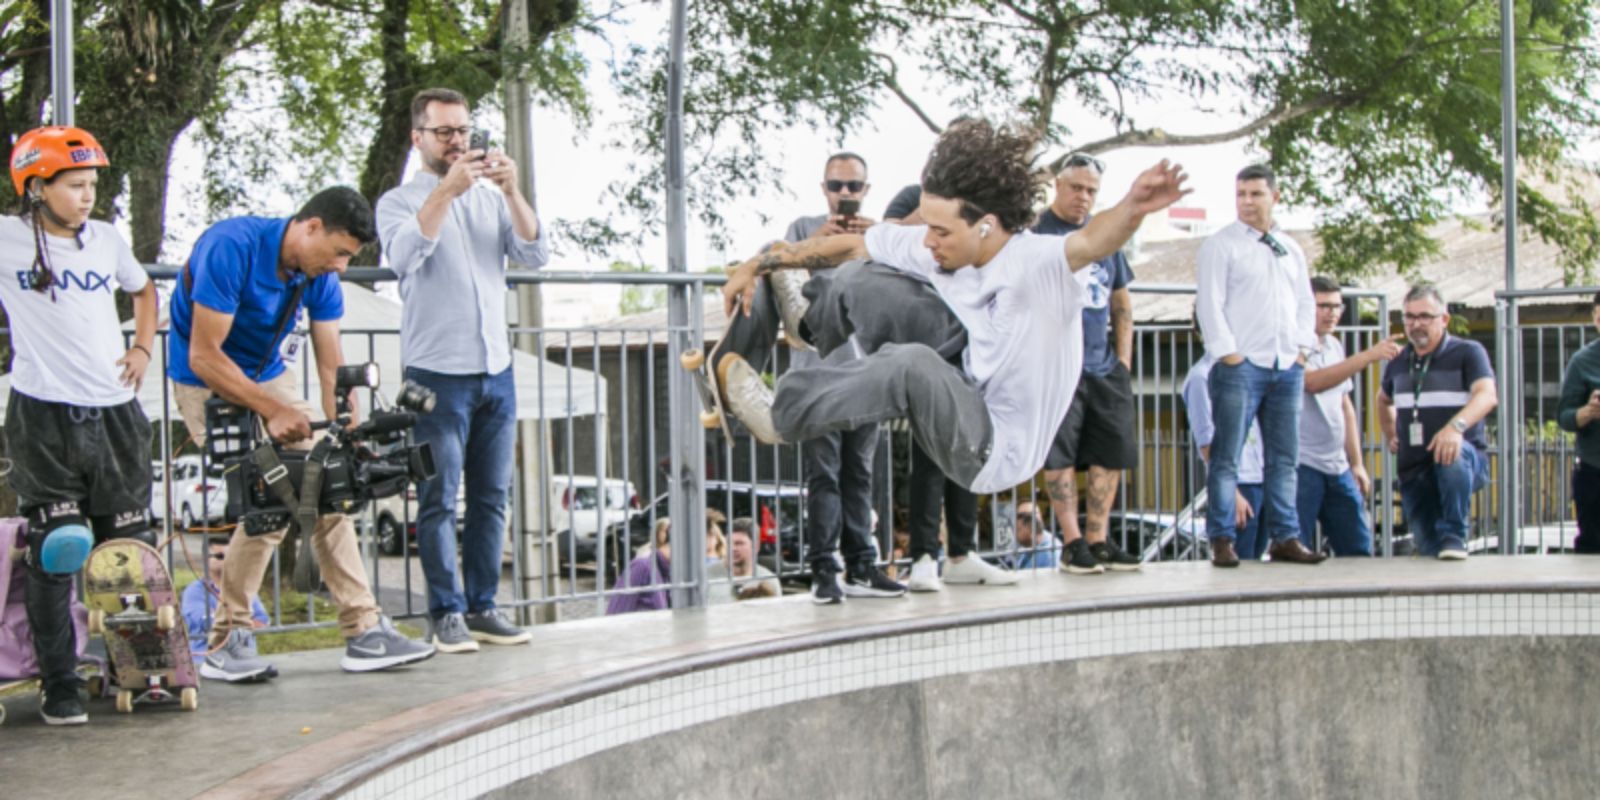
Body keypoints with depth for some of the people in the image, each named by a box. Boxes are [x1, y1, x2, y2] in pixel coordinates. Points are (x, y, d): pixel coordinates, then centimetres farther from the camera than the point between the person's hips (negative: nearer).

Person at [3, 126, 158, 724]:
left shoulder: (106, 238, 9)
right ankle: (58, 685, 10)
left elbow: (143, 290, 25)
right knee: (53, 556, -1)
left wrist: (143, 347, 12)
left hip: (115, 413, 4)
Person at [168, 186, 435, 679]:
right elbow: (203, 356, -27)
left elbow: (332, 365, -4)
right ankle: (227, 642, -4)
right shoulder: (232, 248, -28)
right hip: (208, 384, -7)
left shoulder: (321, 274, -6)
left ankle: (364, 630, 2)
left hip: (270, 376, 7)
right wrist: (271, 411, -29)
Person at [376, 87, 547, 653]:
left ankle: (482, 607, 14)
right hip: (437, 372, -4)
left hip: (496, 371, 4)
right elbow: (404, 255, -16)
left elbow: (535, 256, 2)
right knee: (439, 500, -4)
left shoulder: (491, 199, 16)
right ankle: (446, 614, 3)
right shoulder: (399, 202, 5)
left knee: (491, 497, 6)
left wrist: (512, 191, -11)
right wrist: (446, 190, -22)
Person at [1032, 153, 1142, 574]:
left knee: (1112, 452, 4)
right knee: (1060, 454, -5)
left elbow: (1121, 302, 21)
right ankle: (1073, 543, 0)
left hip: (1104, 366, 6)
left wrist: (1124, 358, 12)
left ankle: (1098, 541, 11)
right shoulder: (1035, 233, -2)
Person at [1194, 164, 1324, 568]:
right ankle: (1222, 541, -3)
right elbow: (1209, 304, -6)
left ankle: (1284, 538, 12)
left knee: (1284, 458, 7)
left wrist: (1302, 348, 8)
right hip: (1241, 365, -5)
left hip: (1287, 367, 6)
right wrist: (1229, 354, -13)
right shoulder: (1220, 245, 1)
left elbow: (1306, 302, 22)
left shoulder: (1291, 249, 18)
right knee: (1226, 458, -6)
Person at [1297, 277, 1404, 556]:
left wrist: (1357, 463, 20)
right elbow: (1313, 382, -26)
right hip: (1300, 466, -8)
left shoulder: (1335, 347, 16)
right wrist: (1369, 356, -29)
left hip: (1337, 468, 8)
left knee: (1358, 549, 8)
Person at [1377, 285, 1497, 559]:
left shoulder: (1467, 352, -5)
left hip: (1466, 463, -5)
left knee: (1451, 455, -38)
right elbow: (1384, 400, 35)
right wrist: (1390, 435, 21)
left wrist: (1456, 426, -41)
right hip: (1414, 472, 5)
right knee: (1427, 550, 1)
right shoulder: (1398, 363, 12)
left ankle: (1454, 536, -26)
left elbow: (1487, 395, -24)